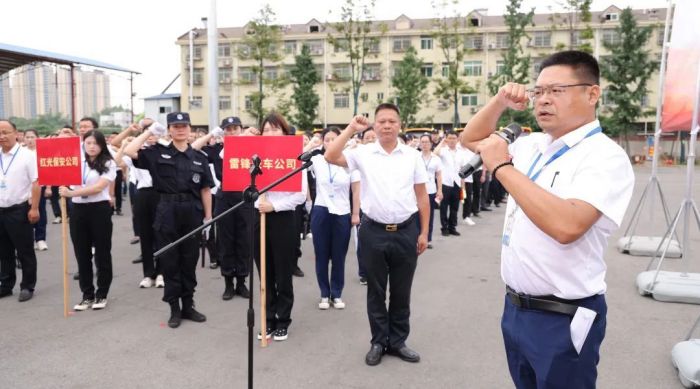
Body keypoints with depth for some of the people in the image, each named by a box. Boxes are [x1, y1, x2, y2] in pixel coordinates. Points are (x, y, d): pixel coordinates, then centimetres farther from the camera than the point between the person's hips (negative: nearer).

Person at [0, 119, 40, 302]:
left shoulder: (27, 155, -8)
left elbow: (36, 183, -12)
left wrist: (34, 208, -17)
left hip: (19, 210, -5)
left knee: (25, 252, 4)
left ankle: (27, 287, 15)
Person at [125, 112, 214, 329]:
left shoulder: (199, 157, 6)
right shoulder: (158, 153, 2)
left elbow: (205, 189, 7)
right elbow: (129, 151, -12)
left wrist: (208, 217, 5)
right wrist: (149, 131, -5)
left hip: (192, 212, 2)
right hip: (168, 212, -1)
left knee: (189, 262, 10)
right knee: (169, 262, 6)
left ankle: (188, 306, 23)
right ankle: (174, 309, 17)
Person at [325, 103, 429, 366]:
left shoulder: (412, 155, 3)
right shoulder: (363, 154, -1)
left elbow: (421, 195, 6)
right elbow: (331, 157, -15)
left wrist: (424, 232, 4)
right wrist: (351, 129, -12)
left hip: (406, 231, 1)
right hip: (374, 232, -1)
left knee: (401, 291, 13)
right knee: (376, 291, 12)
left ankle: (397, 341, 29)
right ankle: (378, 342, 27)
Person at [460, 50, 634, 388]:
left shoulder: (605, 156, -16)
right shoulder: (532, 146, 7)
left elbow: (566, 225, -32)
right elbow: (471, 139, 19)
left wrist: (502, 167, -25)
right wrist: (499, 102, 1)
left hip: (563, 318, -7)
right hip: (515, 306, 7)